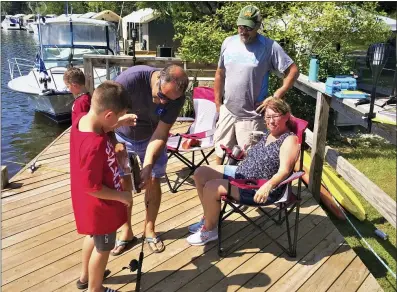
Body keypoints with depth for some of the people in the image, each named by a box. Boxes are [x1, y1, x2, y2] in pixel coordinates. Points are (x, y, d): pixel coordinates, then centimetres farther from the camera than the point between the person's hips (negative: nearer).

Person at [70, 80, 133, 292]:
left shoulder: (81, 119, -11)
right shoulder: (95, 145, -38)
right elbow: (92, 187, -29)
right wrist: (121, 196, -18)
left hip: (89, 202, 9)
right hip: (100, 205, -9)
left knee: (93, 237, 32)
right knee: (103, 247, 16)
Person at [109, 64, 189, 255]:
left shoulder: (177, 98, -27)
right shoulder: (131, 78, -36)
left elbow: (161, 134, -25)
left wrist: (148, 166, -35)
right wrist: (113, 144, -40)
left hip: (151, 138, 2)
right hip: (121, 137, -1)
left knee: (153, 181, 2)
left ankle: (149, 230, 22)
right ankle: (126, 232, 18)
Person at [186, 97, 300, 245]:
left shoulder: (290, 140, -15)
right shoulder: (268, 133, 12)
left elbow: (284, 171, -28)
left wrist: (268, 186, -43)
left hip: (260, 190, -10)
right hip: (242, 172, 10)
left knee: (210, 187, -23)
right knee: (200, 173, 6)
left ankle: (210, 229, 1)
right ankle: (210, 217, 19)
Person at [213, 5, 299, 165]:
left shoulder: (269, 46, -11)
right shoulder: (228, 42, 3)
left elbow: (293, 71, -10)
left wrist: (275, 97, -16)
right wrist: (218, 104, 9)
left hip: (251, 116, -4)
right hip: (227, 112, 5)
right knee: (220, 152, 17)